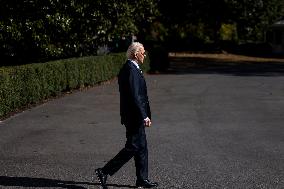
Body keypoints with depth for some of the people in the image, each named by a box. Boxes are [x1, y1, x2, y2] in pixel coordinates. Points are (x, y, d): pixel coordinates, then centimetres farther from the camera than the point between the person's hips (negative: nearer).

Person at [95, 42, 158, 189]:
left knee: (141, 147, 14)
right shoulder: (131, 70, -19)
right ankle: (104, 172, 1)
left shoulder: (127, 68, 13)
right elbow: (134, 97, -24)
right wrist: (144, 116, -22)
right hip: (134, 116, -10)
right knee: (132, 147, -4)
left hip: (135, 116, 10)